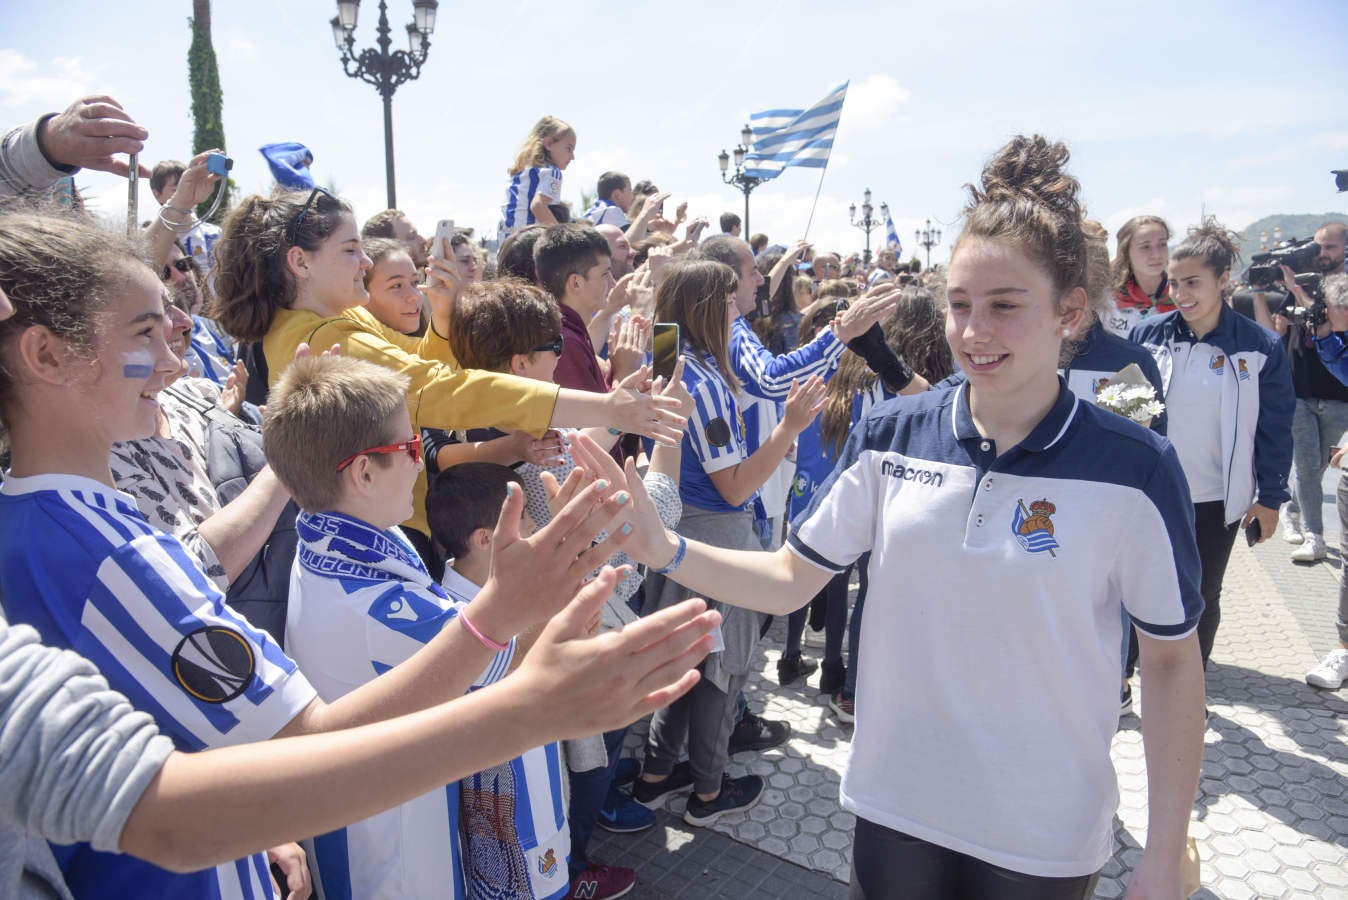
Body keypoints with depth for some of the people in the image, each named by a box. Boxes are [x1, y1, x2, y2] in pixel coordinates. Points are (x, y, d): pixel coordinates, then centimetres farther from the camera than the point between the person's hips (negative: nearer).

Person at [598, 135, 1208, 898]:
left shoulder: (1135, 469, -15)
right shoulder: (891, 437, -8)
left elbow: (1173, 659, -6)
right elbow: (789, 580, -3)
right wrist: (661, 548, -19)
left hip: (1044, 838, -1)